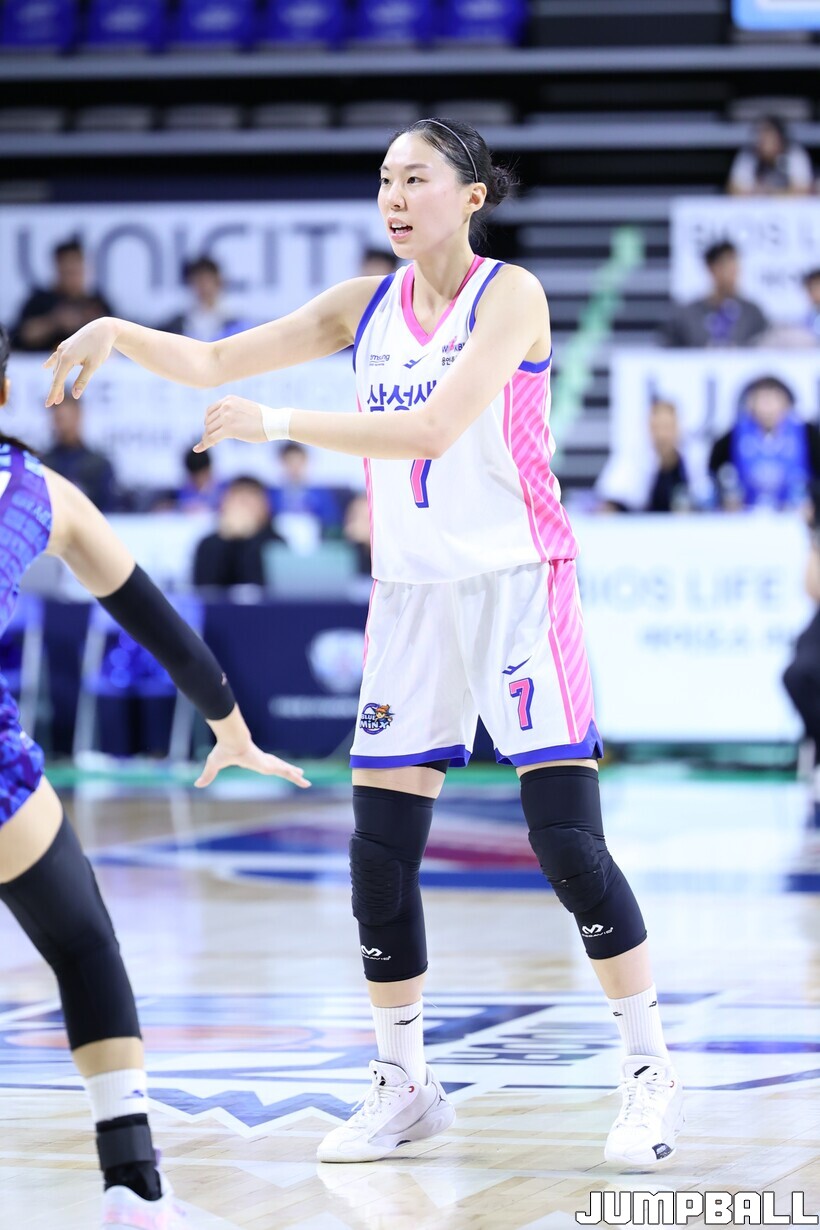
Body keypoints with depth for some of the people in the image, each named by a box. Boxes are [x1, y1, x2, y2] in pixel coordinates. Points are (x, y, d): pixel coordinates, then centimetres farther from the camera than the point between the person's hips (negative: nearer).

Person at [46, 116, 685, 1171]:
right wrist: (120, 333, -11)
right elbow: (214, 364, 7)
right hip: (410, 596, 5)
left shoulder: (509, 294, -9)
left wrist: (281, 425, -23)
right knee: (381, 853, 1)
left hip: (518, 586, -5)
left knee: (567, 841, -10)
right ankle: (403, 1084, 14)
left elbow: (433, 428, -22)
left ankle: (650, 1074, 2)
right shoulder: (365, 305, 8)